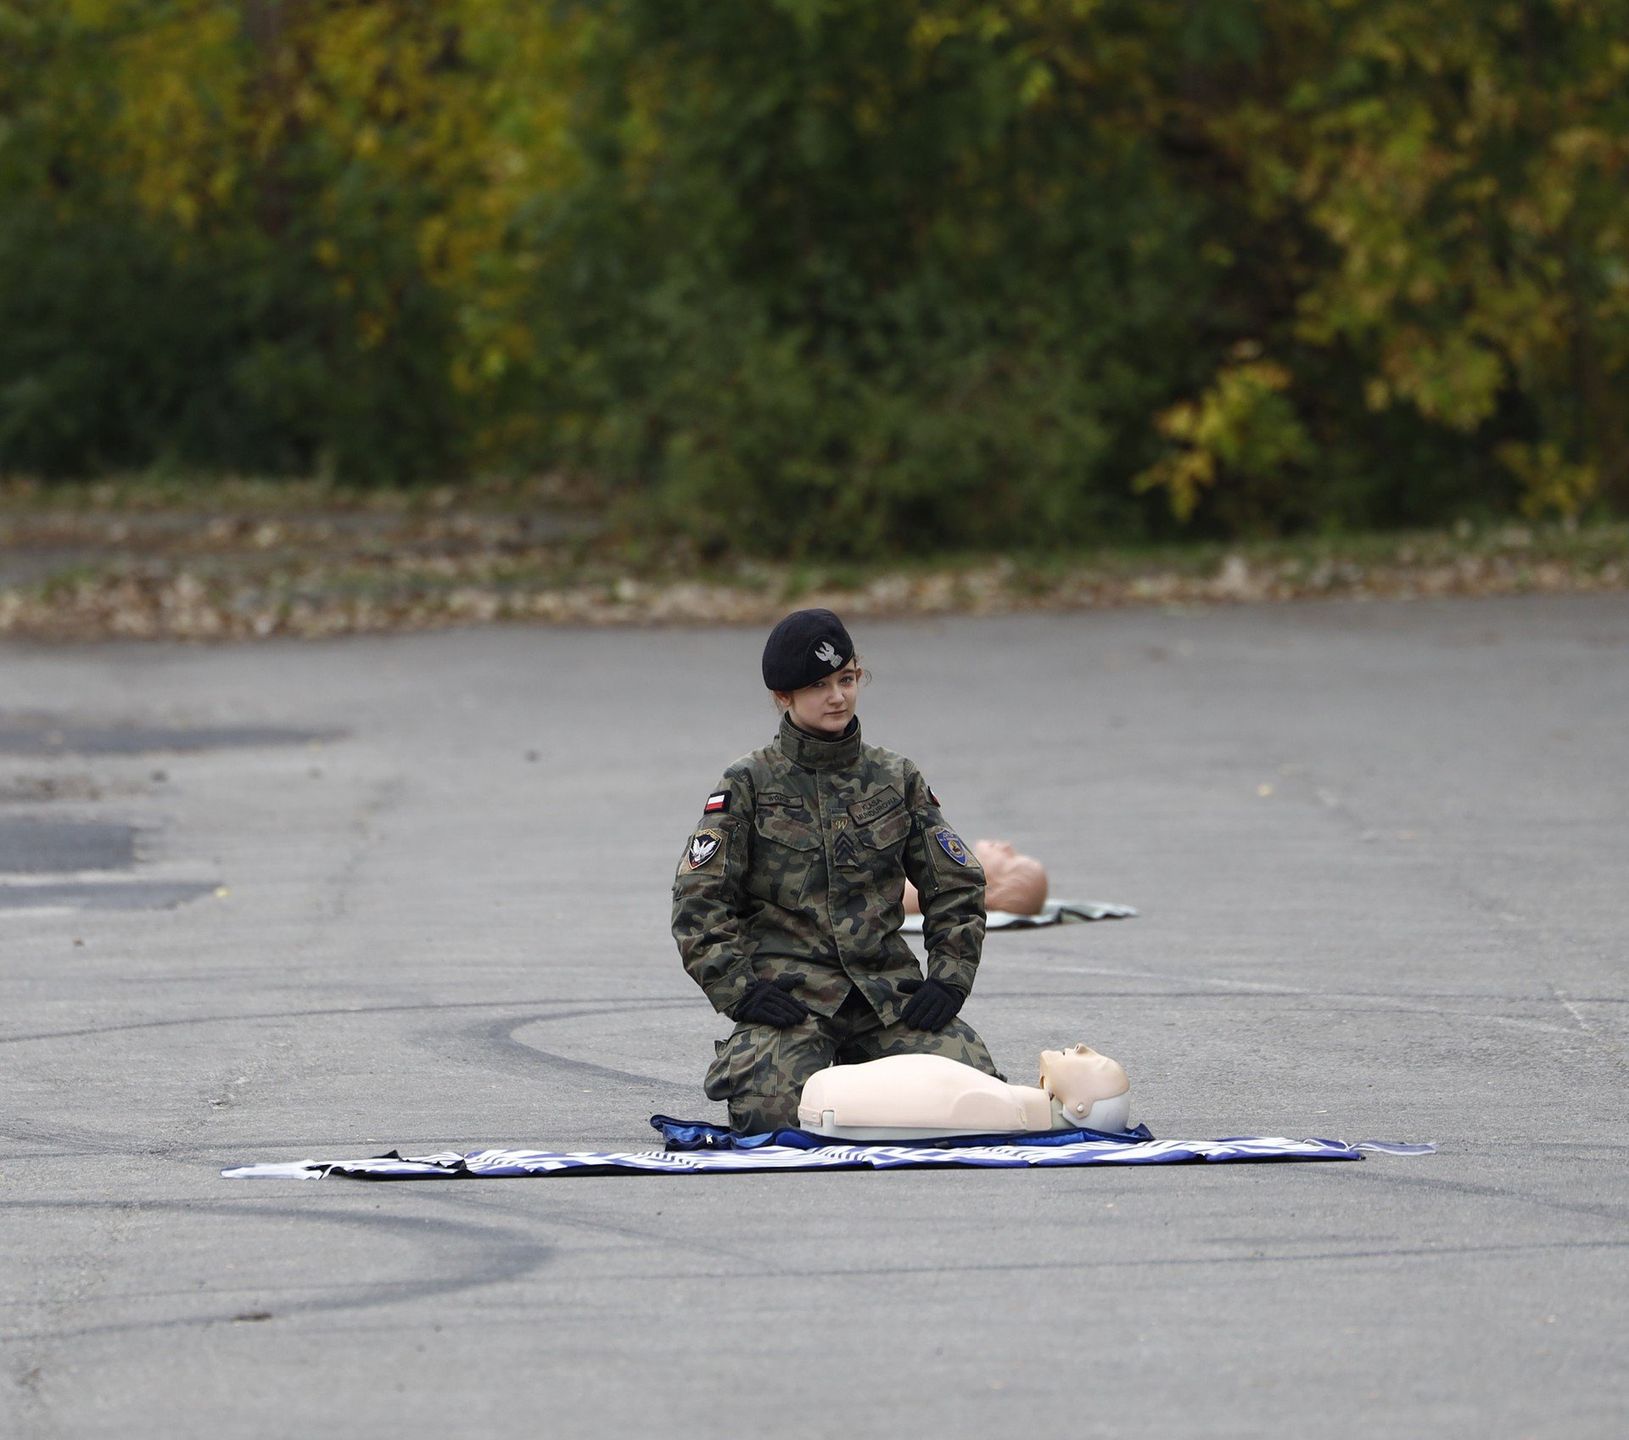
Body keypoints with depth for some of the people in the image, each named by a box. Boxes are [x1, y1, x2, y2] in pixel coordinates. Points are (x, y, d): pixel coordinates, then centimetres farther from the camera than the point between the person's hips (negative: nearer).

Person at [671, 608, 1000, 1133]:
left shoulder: (896, 779, 12)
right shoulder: (749, 784, 3)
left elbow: (956, 886, 16)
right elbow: (699, 897, -2)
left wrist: (950, 977, 1)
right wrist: (738, 989, -12)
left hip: (887, 985, 3)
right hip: (789, 986, -3)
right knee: (771, 1109, -29)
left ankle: (862, 1066, 12)